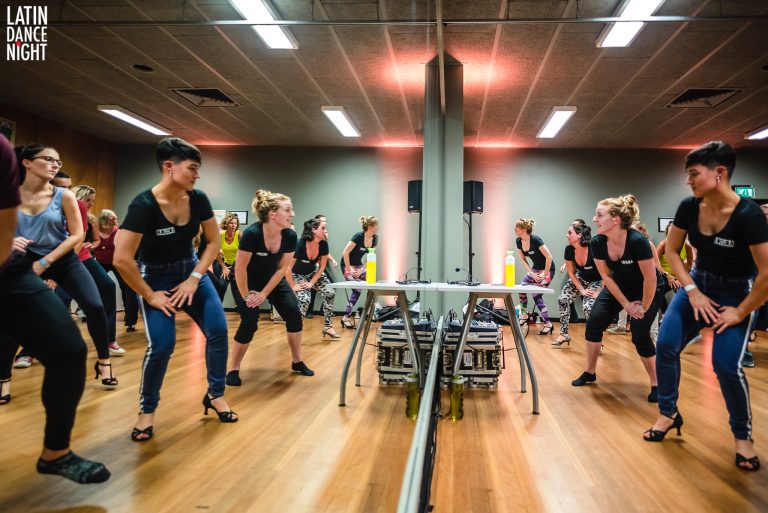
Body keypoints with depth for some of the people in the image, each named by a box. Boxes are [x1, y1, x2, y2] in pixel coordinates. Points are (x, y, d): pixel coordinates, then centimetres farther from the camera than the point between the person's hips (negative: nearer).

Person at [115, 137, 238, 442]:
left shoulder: (198, 199, -11)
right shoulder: (144, 205, -25)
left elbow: (214, 240, 0)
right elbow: (122, 259, -26)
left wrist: (194, 278, -8)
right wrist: (149, 296, -18)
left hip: (191, 271, 5)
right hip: (156, 278, -4)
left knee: (218, 331, -7)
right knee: (162, 344, -16)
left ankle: (215, 395, 13)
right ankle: (147, 410, 8)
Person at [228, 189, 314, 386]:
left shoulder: (290, 236, -19)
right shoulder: (252, 233, -33)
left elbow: (282, 268, -10)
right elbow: (240, 268, -24)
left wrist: (264, 294, -11)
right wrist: (246, 295, -15)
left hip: (274, 280, 5)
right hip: (250, 281, -4)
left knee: (294, 315, -5)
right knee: (249, 324, -12)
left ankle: (297, 362, 13)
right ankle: (233, 370, 4)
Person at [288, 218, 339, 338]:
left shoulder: (323, 245, -19)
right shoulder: (300, 245, -34)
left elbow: (321, 267, -7)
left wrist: (311, 283, -12)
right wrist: (293, 286, -21)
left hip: (313, 273, 5)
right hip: (297, 274, -5)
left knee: (330, 293, -9)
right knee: (304, 299, -26)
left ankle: (328, 327, 2)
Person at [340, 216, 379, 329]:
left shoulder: (375, 238, -5)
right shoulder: (358, 236, -25)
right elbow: (345, 253, -27)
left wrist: (361, 270, -11)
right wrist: (349, 270, -25)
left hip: (359, 265, 7)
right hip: (347, 264, -7)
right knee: (357, 289, -17)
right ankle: (346, 317, -9)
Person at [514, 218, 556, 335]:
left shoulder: (535, 240, -27)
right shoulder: (518, 241, -6)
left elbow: (549, 257, -26)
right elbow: (523, 259, 4)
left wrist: (545, 274, -20)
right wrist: (531, 273, -7)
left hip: (547, 269, -7)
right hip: (535, 268, 7)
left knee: (536, 295, -12)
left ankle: (548, 324, -4)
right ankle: (524, 315, 20)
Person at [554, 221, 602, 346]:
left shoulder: (593, 250, -34)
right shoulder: (569, 250, -18)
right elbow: (571, 273, -5)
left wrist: (600, 292, -20)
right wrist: (582, 290, -8)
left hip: (596, 281, -5)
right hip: (581, 279, 5)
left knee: (588, 307, -24)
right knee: (562, 300, -7)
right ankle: (564, 334, 7)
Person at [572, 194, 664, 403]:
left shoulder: (637, 241, -35)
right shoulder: (598, 242, -19)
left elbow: (650, 278, -26)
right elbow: (607, 276, -8)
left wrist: (644, 307, -15)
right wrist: (626, 304, -8)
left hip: (647, 290, -5)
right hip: (617, 287, 5)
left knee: (639, 334, -14)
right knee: (593, 323, -4)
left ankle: (656, 385, 5)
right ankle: (589, 373, 13)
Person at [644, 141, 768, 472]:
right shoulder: (689, 207, -11)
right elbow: (671, 251, 1)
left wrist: (740, 313, -18)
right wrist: (692, 291, -7)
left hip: (736, 294, -5)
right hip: (698, 286, 5)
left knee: (726, 364, -14)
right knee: (666, 346, -6)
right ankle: (668, 413, 15)